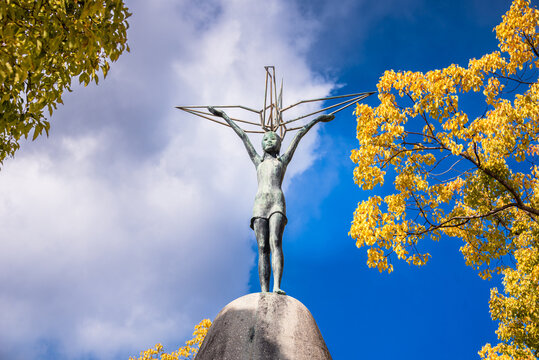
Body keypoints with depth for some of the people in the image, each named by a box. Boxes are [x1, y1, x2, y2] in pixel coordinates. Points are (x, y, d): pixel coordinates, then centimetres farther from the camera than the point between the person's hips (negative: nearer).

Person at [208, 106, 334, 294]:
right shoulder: (258, 161, 32)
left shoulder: (283, 160, 26)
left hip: (277, 202, -2)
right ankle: (264, 292, -19)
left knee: (275, 242, -22)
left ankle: (276, 286, -36)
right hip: (259, 204, 2)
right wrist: (224, 116, 46)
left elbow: (299, 135, 32)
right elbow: (243, 136, 37)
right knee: (262, 249, -9)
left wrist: (317, 119, 42)